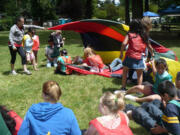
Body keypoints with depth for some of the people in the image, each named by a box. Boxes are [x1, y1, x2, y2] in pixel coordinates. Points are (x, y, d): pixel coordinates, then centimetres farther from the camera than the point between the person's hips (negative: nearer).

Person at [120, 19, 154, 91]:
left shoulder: (130, 34, 1)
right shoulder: (143, 35, 8)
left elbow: (124, 44, -12)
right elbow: (149, 46, 15)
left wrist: (121, 53, 0)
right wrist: (152, 53, 31)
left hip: (130, 56, -1)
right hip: (139, 58, 1)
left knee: (125, 71, 18)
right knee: (140, 74, 17)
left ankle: (123, 88, 22)